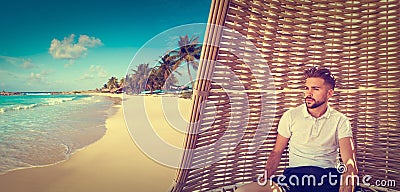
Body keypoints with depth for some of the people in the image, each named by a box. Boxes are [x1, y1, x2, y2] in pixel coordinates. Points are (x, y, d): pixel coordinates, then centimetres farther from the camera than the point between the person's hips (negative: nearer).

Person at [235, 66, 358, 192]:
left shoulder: (340, 121, 6)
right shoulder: (290, 116, 7)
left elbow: (349, 162, -5)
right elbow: (277, 152, 10)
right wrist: (265, 179, -8)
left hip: (328, 176, 0)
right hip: (295, 174, 1)